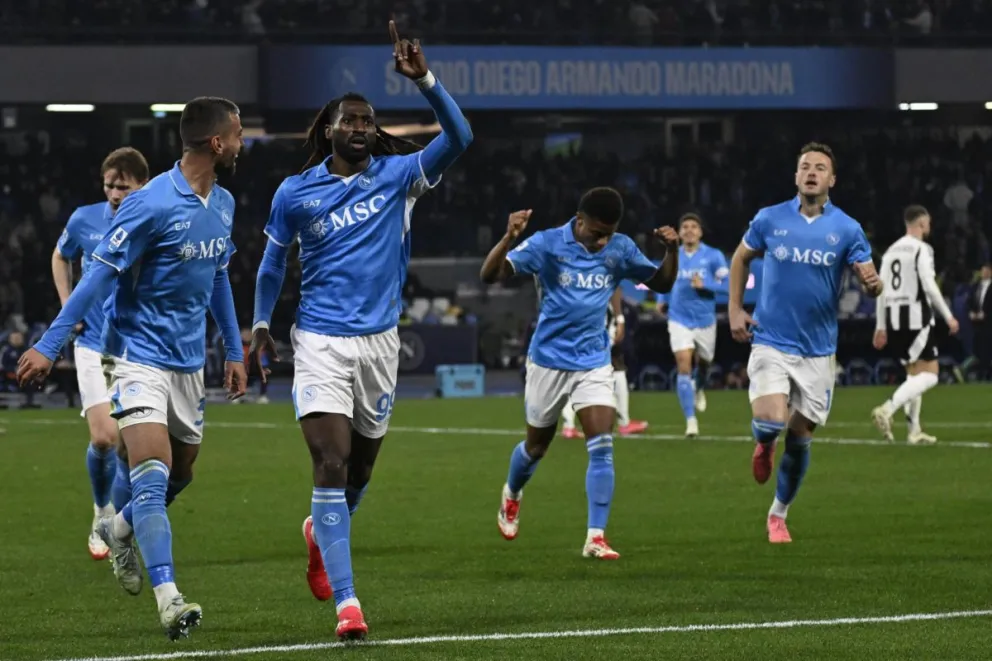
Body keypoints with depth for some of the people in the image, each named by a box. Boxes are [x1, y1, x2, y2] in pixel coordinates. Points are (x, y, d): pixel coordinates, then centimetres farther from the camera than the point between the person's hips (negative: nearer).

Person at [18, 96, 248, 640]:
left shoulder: (223, 204, 6)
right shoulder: (152, 204, -19)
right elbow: (99, 274, -17)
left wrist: (234, 351, 21)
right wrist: (48, 346, -18)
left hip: (189, 361, 8)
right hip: (140, 355, -8)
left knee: (179, 475, 17)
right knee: (152, 475, -18)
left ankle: (120, 530, 46)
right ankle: (168, 599, -24)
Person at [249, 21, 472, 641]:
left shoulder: (397, 176, 0)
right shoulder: (295, 193, 1)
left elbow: (458, 137, -15)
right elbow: (274, 261, 16)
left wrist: (424, 79, -25)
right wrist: (261, 324, 13)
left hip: (379, 339, 2)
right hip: (320, 340, -2)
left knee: (360, 466, 16)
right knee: (332, 463, -16)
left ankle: (321, 532, 50)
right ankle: (346, 601, -18)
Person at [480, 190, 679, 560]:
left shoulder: (620, 249, -4)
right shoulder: (548, 244, -14)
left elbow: (661, 283, 8)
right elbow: (489, 276, -21)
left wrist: (672, 251, -13)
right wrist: (509, 238, -39)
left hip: (594, 363, 2)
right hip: (549, 360, -2)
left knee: (602, 448, -14)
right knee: (536, 447, 14)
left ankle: (595, 538, -14)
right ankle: (511, 495, 47)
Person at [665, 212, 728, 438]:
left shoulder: (713, 256, -7)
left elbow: (728, 285, -12)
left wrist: (704, 284, -24)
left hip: (705, 320, 0)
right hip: (680, 320, 0)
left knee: (703, 361, 19)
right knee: (684, 367, -14)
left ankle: (699, 390, 56)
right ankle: (691, 420, -13)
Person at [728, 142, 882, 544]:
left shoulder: (847, 229, -3)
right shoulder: (770, 220, -2)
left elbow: (869, 280, -3)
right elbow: (741, 258, 13)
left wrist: (872, 284, -28)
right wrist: (735, 310, 5)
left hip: (818, 350, 1)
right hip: (771, 342, -1)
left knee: (799, 438, 6)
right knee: (770, 421, -22)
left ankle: (778, 514, 28)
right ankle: (763, 446, 18)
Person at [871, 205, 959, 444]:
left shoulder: (891, 250, 13)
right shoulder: (921, 249, -8)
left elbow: (881, 290, 13)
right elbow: (929, 286, -15)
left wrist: (881, 327, 17)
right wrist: (949, 317, -7)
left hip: (894, 317, 8)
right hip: (917, 316, -8)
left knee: (914, 373, 17)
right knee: (929, 374, -6)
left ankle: (915, 430, 13)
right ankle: (887, 410, -23)